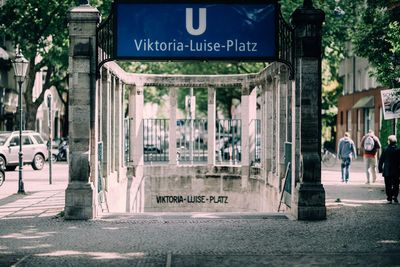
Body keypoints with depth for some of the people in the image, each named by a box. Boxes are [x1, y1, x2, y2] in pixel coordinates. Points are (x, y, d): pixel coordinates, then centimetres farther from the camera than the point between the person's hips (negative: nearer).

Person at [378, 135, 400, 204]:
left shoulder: (386, 150, -6)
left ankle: (389, 199, 3)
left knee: (388, 185, 6)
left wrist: (380, 169, 8)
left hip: (387, 172, 0)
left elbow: (381, 160, -2)